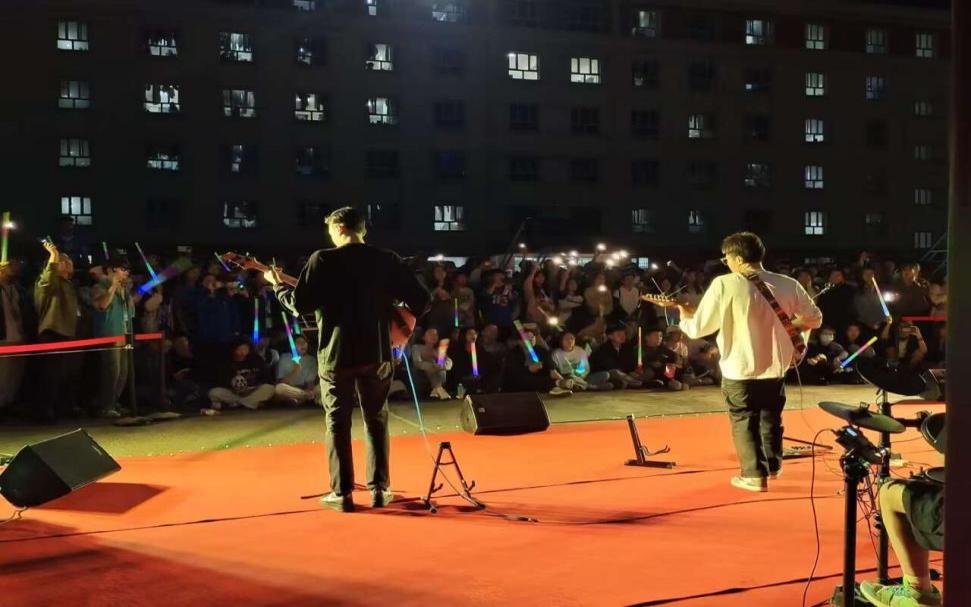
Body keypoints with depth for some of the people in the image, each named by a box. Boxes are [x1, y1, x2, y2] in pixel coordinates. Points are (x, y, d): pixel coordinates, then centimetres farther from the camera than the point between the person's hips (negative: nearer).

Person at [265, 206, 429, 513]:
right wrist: (397, 318, 16)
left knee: (337, 422, 8)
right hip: (377, 353, 2)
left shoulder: (323, 259, -6)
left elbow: (300, 305, -8)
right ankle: (380, 489, 14)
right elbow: (422, 300, -1)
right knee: (377, 420, 13)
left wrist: (278, 285, 8)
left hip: (336, 353, -2)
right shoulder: (387, 259, 1)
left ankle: (341, 493, 8)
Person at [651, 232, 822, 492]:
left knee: (744, 421, 11)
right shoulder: (789, 284, -3)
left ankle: (755, 475, 10)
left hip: (739, 369, -4)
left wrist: (685, 317, 8)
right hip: (775, 367, 4)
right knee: (770, 417, 24)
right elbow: (815, 319, 5)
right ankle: (773, 466, 35)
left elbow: (698, 328, -12)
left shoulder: (724, 284, -14)